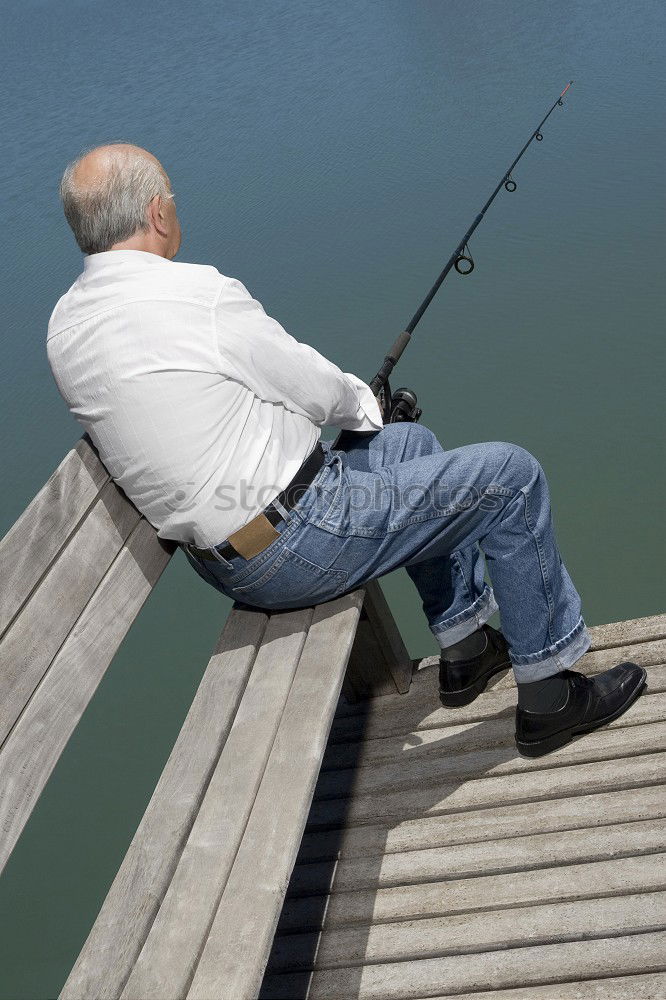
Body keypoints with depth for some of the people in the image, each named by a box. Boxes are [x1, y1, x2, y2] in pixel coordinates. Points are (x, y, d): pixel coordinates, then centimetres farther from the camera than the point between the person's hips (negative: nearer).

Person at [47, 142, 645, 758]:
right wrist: (363, 403, 13)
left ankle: (467, 650, 36)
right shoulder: (196, 292, -21)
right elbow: (319, 393, -12)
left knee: (410, 444, 28)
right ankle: (549, 697, 14)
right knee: (510, 478, 1)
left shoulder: (64, 327, 6)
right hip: (296, 548, -9)